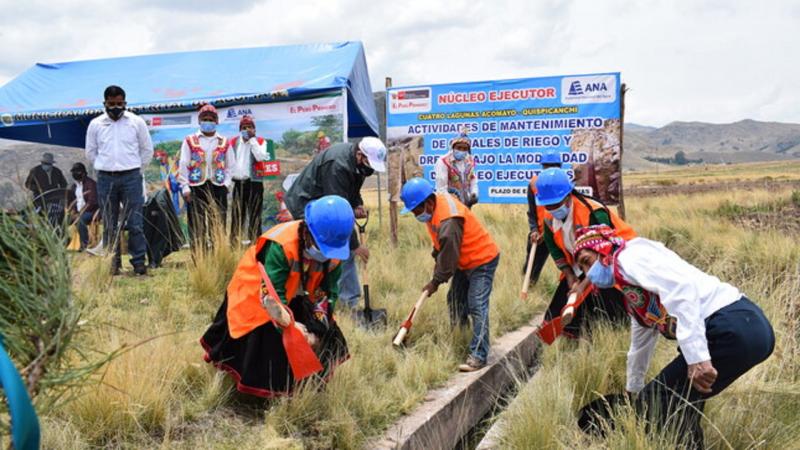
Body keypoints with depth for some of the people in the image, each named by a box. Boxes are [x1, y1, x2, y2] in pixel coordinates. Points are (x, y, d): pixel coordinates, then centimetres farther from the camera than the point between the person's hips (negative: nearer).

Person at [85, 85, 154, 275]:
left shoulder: (136, 122, 2)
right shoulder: (95, 124, 6)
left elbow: (147, 149, 9)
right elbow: (90, 152, 15)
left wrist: (135, 168, 7)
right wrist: (105, 167, 9)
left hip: (131, 177, -2)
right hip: (105, 179, 2)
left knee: (135, 223, -3)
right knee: (109, 225, 6)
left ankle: (139, 262, 3)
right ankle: (112, 264, 13)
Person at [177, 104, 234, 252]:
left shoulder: (224, 143, 12)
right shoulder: (190, 141, 8)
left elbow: (229, 166, 12)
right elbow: (183, 166, 3)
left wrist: (226, 184, -2)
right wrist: (185, 187, -5)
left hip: (217, 186, 1)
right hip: (196, 187, -1)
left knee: (218, 224, 2)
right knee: (197, 226, -1)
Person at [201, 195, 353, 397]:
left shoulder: (334, 252, -21)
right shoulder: (280, 246, -40)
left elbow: (327, 293, -13)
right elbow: (272, 296, -39)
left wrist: (318, 330, -23)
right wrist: (292, 328, -47)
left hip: (293, 298, 6)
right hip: (255, 293, -5)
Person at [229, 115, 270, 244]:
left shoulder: (260, 141, 1)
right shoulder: (234, 142, 11)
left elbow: (261, 157, -16)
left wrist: (252, 139, -11)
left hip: (255, 182, -3)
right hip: (238, 182, 3)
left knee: (254, 214, -3)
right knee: (236, 214, 6)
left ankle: (255, 242, -1)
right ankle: (234, 242, 12)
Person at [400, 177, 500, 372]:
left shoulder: (449, 222, -32)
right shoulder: (436, 204, -2)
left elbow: (448, 256, -24)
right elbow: (441, 246, 11)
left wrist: (435, 282, -13)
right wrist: (438, 265, 7)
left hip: (482, 261, -10)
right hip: (465, 262, 10)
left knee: (477, 307, -14)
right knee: (455, 302, 14)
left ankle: (478, 356, -15)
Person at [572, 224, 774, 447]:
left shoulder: (629, 256, -2)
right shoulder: (633, 296, 27)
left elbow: (681, 287, -19)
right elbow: (640, 346, 42)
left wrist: (696, 356, -24)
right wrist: (632, 391, 54)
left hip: (733, 327, -9)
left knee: (655, 404, -2)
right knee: (678, 402, 21)